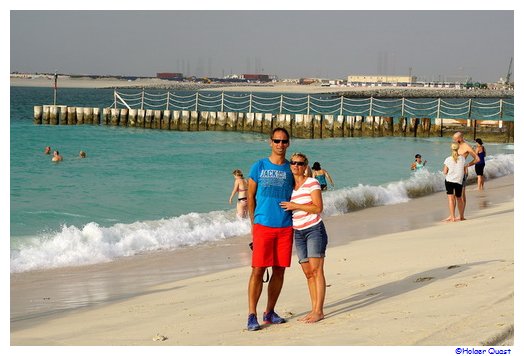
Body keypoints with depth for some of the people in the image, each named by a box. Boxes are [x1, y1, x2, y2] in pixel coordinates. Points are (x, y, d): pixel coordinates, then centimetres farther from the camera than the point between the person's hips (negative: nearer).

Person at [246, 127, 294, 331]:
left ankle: (270, 312, 17)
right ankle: (252, 316, -5)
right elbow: (250, 197, 7)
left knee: (279, 270, 6)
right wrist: (254, 223, 4)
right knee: (258, 270, -7)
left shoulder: (291, 169, 9)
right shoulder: (259, 167, 4)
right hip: (263, 225, -3)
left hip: (285, 228, 3)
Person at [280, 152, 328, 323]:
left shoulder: (312, 183, -5)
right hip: (298, 232, 6)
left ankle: (319, 311, -11)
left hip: (314, 229, -6)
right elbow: (286, 210, 21)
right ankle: (314, 309, 9)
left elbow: (318, 208, -14)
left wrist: (295, 206, -15)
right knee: (308, 272, 6)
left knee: (316, 270, -10)